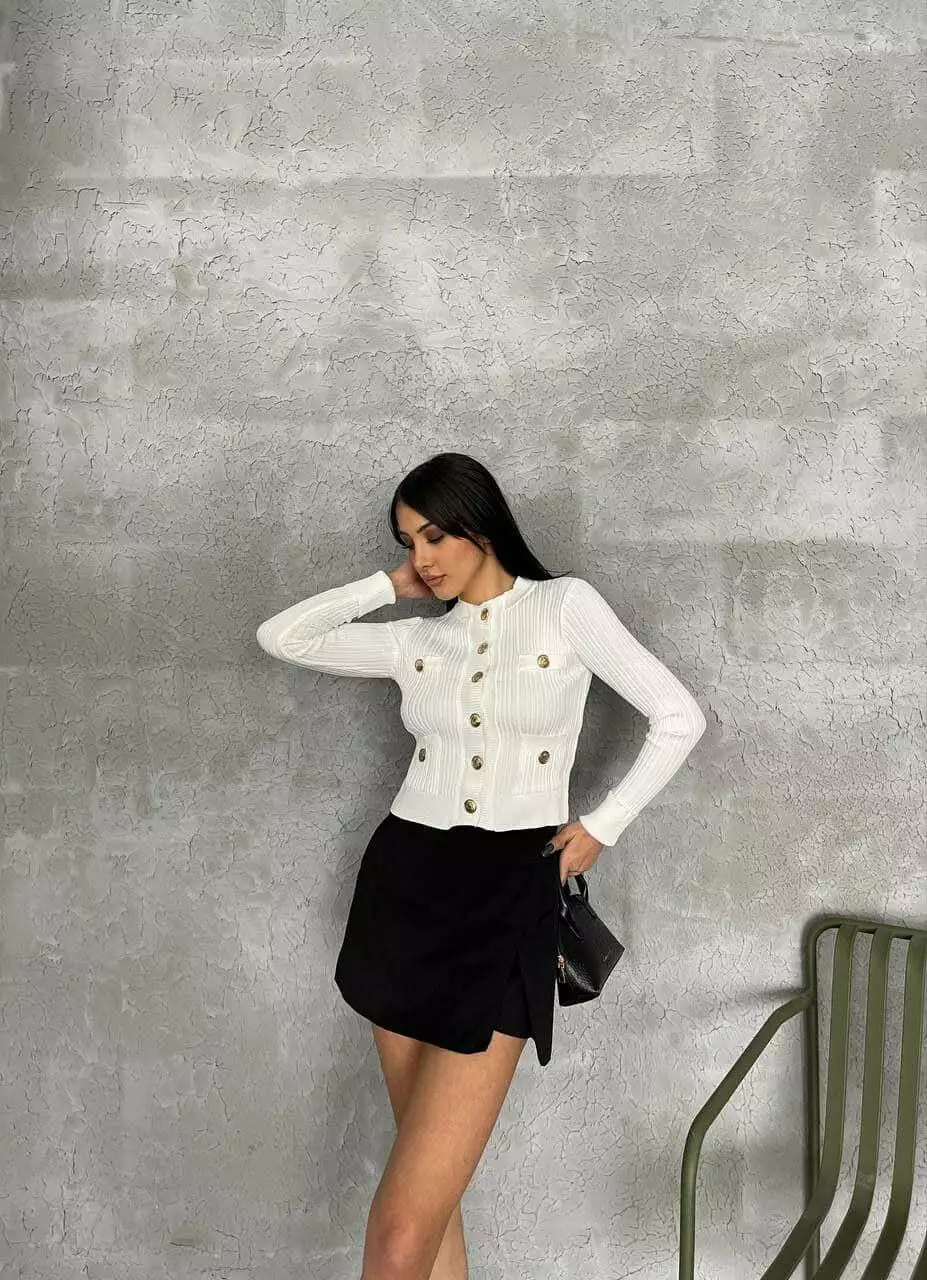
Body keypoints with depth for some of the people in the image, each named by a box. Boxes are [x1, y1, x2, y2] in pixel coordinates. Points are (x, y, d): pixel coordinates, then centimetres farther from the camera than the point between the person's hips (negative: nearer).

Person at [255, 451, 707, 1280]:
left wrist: (601, 826, 0)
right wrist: (391, 585, 10)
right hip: (404, 887, 5)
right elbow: (281, 638, 9)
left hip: (508, 899, -4)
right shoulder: (417, 639, 10)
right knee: (433, 1186, 11)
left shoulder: (566, 605, 0)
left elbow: (679, 720, 2)